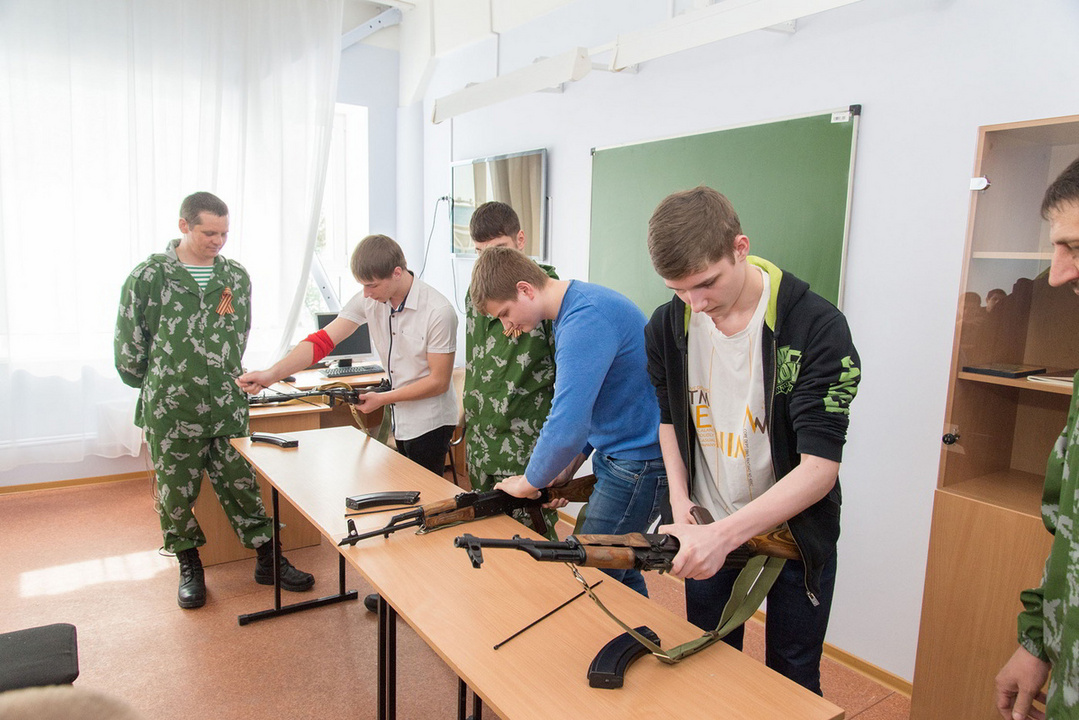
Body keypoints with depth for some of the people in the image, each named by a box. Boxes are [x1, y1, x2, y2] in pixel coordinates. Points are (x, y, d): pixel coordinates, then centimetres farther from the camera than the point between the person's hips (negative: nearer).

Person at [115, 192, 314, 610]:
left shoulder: (236, 276, 6)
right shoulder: (149, 276, -5)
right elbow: (129, 341, 2)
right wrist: (157, 384, 10)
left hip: (227, 406, 2)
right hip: (170, 408, -2)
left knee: (242, 484, 8)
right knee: (176, 491, 10)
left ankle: (268, 559, 20)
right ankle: (189, 567, 29)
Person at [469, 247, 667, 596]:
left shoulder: (584, 321, -25)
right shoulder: (575, 305, 8)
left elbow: (566, 428, -31)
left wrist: (529, 482, -13)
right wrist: (569, 465, 9)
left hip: (639, 463, -10)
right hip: (615, 455, 10)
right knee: (617, 570, 21)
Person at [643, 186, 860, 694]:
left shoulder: (817, 328, -23)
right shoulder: (667, 326, -9)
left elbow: (820, 467, -26)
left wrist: (724, 536, -35)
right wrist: (680, 503, -6)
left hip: (792, 529, -3)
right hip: (707, 530, 4)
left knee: (791, 683, 14)